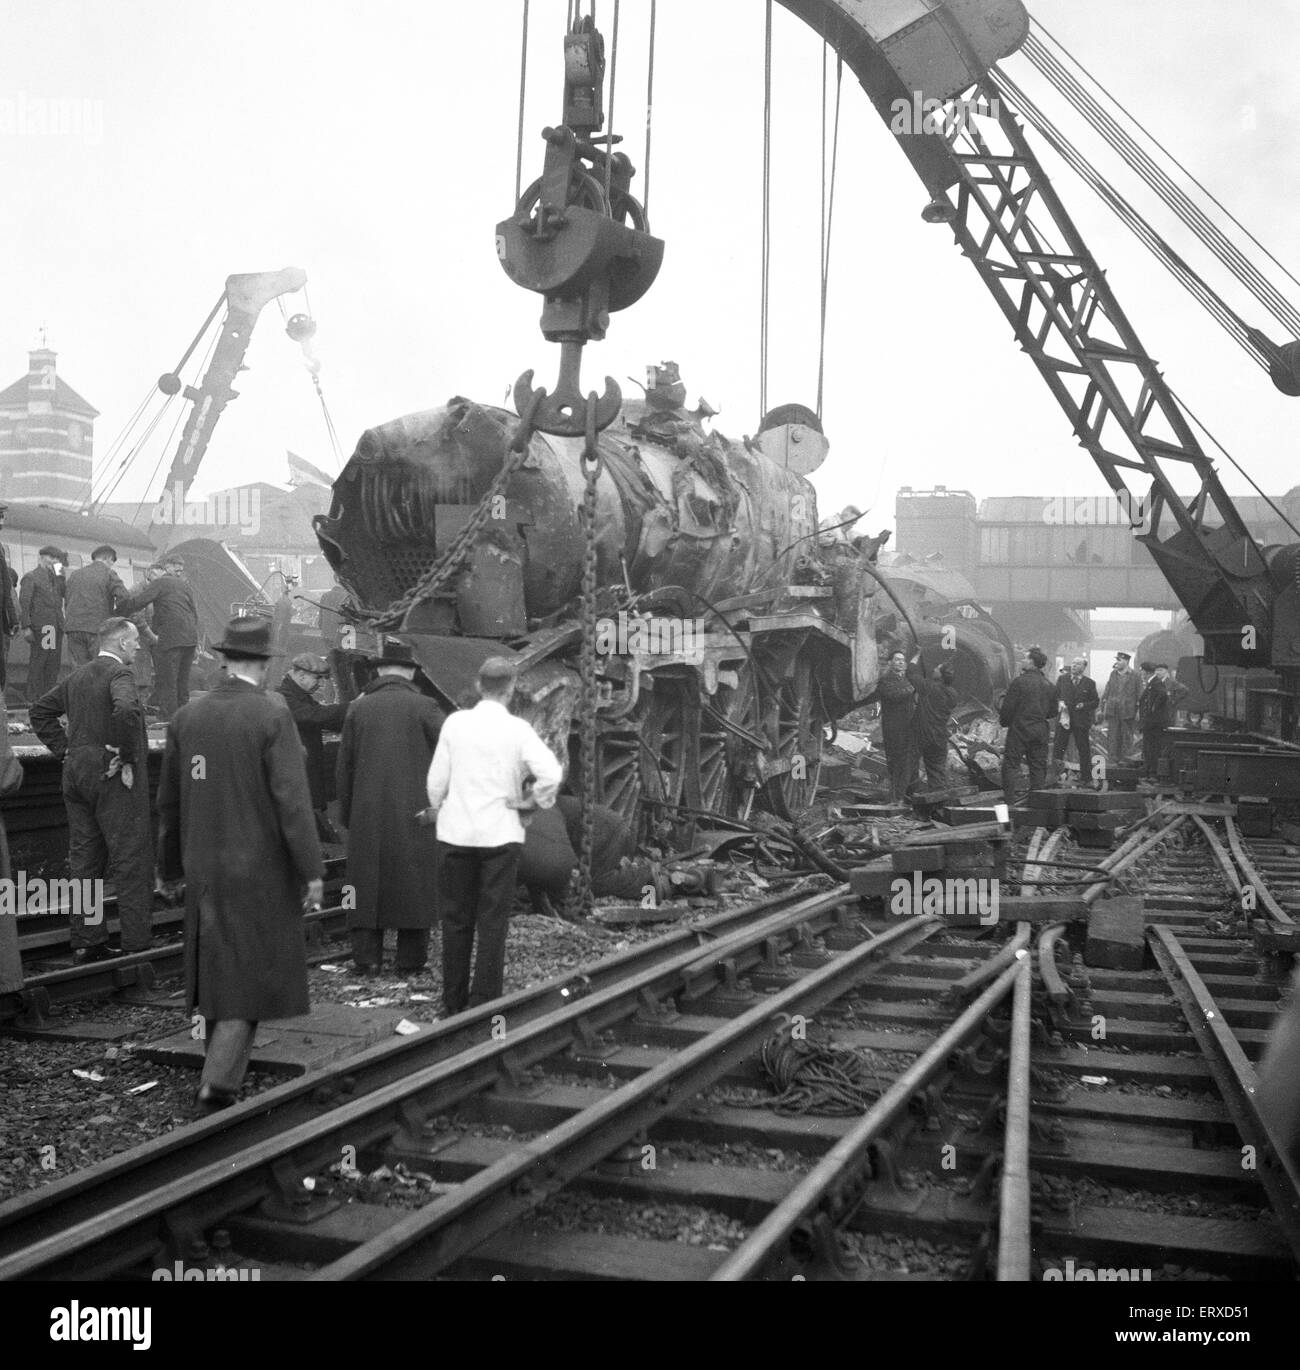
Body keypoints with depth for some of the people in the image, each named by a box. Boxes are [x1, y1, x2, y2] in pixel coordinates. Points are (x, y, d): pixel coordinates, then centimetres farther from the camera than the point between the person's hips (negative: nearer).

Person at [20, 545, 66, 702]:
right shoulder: (31, 577, 1)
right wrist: (26, 627, -13)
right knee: (38, 662, -6)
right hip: (40, 626, -6)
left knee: (54, 663, 5)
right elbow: (24, 603, -5)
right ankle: (33, 699, -3)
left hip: (56, 626, 6)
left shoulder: (56, 578, 20)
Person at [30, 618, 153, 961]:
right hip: (113, 778, -8)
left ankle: (87, 942, 19)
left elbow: (41, 711, 23)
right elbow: (127, 710, -31)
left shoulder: (78, 676, 14)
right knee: (131, 862, -2)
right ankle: (137, 945, 0)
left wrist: (65, 749, 17)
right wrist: (128, 758, -20)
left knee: (84, 860, 13)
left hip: (77, 772, 8)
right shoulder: (119, 673, -12)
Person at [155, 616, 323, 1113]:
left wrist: (169, 867, 21)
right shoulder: (273, 716, -14)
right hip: (261, 870, -5)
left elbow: (170, 801, 10)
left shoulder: (186, 717, 3)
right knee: (255, 974, 3)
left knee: (218, 973, 17)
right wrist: (312, 871, -13)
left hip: (204, 870, 6)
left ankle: (220, 1077, 26)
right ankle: (217, 1085, -6)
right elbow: (292, 799, -18)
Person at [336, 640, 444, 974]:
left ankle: (367, 958, 9)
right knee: (414, 883, 5)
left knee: (367, 882, 9)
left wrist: (347, 814, 17)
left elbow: (345, 767, 9)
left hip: (368, 812, 3)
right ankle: (410, 961, 8)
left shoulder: (358, 708, 5)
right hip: (414, 812, -2)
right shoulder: (422, 707, -6)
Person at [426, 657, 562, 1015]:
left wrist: (438, 810, 18)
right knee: (492, 922, 6)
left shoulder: (455, 722, -2)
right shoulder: (517, 729, -7)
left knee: (455, 919, 12)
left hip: (455, 833, 2)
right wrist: (534, 800, 1)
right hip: (500, 834, -2)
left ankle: (454, 1002, 19)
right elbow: (551, 773, -17)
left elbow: (436, 779, 0)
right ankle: (483, 1004, 7)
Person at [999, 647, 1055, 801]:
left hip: (1020, 730, -5)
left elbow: (1008, 707, -11)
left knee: (1011, 764, -1)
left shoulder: (1019, 682, -12)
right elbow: (1053, 711, 13)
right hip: (1041, 730, 5)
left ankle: (1010, 799, -7)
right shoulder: (1049, 685, 7)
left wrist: (1003, 722, 7)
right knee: (1038, 766, 10)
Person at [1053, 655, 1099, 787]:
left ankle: (1086, 778, 14)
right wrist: (1059, 703, -9)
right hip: (1063, 718, 1)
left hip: (1081, 721, -1)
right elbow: (1055, 696, 12)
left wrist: (1084, 705, -13)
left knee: (1084, 751, 5)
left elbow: (1096, 702, 4)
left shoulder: (1089, 683, 3)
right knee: (1058, 748, -5)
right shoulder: (1062, 680, 8)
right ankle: (1057, 775, 1)